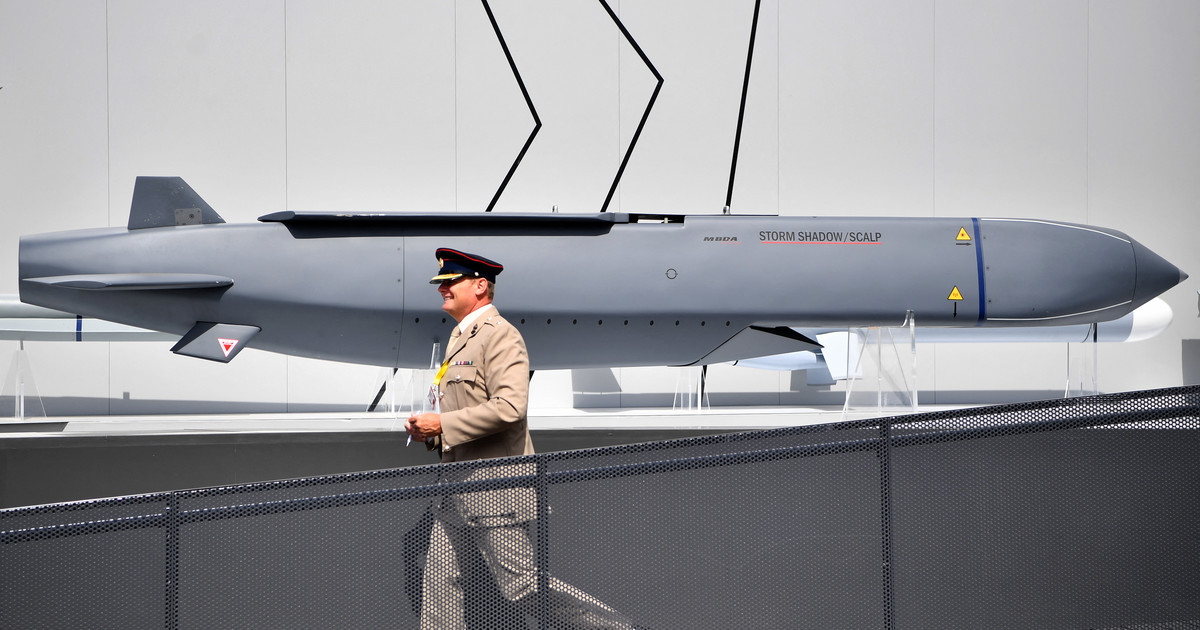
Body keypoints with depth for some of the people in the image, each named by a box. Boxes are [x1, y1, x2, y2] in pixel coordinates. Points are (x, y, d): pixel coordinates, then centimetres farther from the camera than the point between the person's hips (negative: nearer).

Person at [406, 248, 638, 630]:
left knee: (521, 585, -7)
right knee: (439, 578, 5)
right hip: (459, 484, 10)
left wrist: (442, 424, -19)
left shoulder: (501, 336, -12)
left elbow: (509, 407, -25)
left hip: (496, 485, -9)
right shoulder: (459, 339, 19)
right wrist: (429, 431, 10)